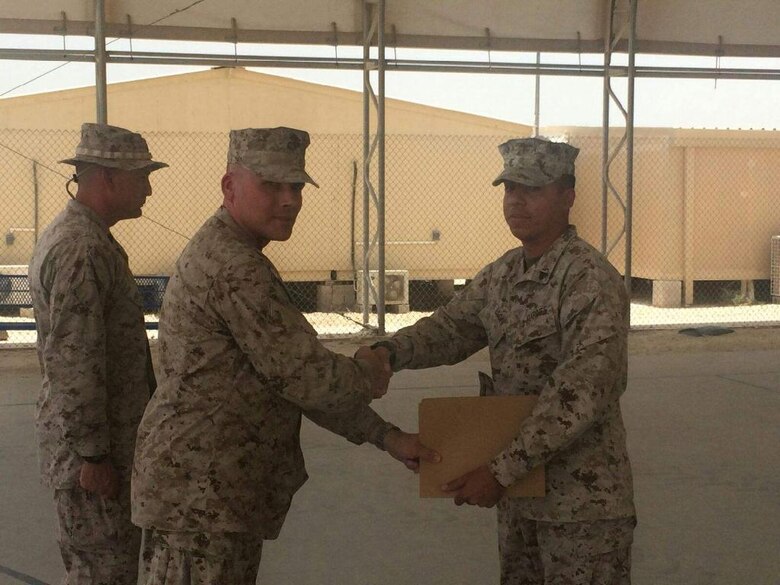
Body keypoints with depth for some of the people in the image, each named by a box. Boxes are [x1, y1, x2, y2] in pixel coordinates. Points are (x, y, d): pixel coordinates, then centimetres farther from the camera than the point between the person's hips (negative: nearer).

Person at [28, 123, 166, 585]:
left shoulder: (70, 236, 13)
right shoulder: (82, 251, -21)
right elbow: (74, 362, -25)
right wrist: (92, 454, -21)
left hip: (103, 435, 10)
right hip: (89, 443, -10)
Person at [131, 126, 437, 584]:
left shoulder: (219, 254, 15)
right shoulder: (235, 269, -19)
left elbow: (296, 373, 16)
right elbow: (305, 376, -21)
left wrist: (385, 436, 12)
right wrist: (368, 376, 1)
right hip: (200, 499, -10)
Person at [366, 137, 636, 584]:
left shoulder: (593, 281, -18)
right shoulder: (502, 274, 8)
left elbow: (580, 395, -24)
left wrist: (501, 470, -25)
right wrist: (390, 353, -14)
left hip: (583, 501, -8)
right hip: (519, 494, 8)